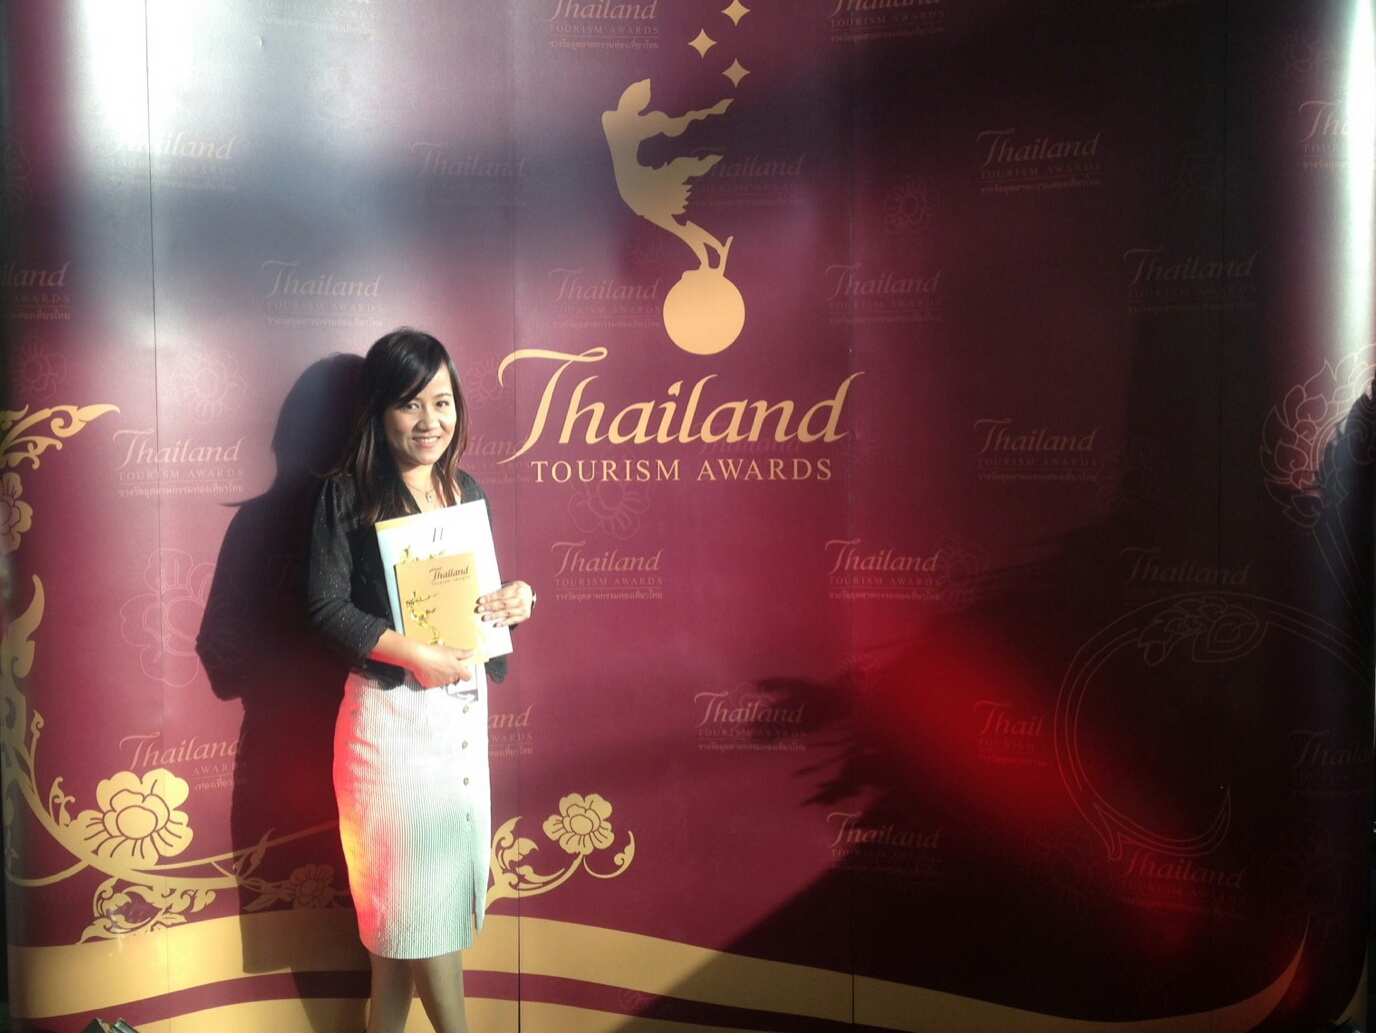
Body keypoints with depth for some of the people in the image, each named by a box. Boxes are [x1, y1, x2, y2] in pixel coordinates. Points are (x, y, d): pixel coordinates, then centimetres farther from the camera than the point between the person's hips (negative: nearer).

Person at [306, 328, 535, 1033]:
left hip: (464, 705, 6)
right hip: (392, 711, -5)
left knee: (401, 893, 14)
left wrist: (513, 599, -4)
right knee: (418, 878, 2)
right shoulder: (348, 494, -8)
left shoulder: (465, 491, 10)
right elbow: (326, 606, -13)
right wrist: (416, 655, -20)